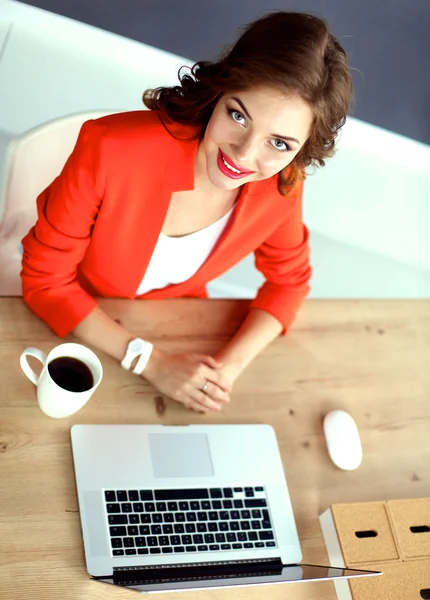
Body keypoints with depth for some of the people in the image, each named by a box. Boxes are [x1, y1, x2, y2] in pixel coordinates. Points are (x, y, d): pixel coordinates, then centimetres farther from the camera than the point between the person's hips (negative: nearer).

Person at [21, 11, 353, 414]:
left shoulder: (280, 185, -22)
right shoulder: (111, 152, -35)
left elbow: (288, 280, -4)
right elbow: (44, 280, -23)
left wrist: (232, 363, -20)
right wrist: (152, 363, -28)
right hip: (74, 325, -2)